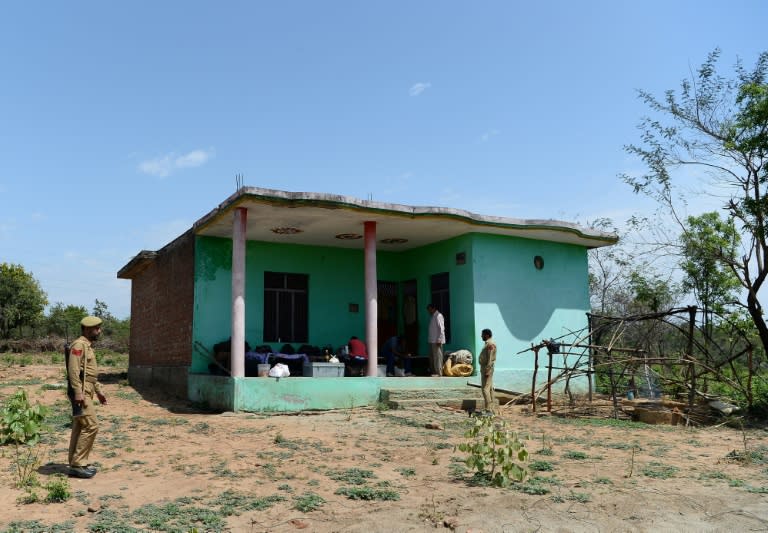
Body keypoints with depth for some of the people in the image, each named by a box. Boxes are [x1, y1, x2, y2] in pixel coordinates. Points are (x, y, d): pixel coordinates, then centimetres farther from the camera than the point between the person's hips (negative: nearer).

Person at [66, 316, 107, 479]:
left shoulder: (88, 346, 18)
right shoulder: (79, 345, -13)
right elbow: (73, 370, -21)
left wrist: (98, 391, 25)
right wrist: (78, 393, -26)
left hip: (86, 392, 10)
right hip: (81, 392, -10)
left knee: (80, 427, 11)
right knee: (91, 426, -11)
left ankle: (76, 465, 16)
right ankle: (78, 464, -6)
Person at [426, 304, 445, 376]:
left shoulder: (438, 316, -10)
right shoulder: (433, 316, 19)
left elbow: (441, 328, -16)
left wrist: (439, 340, -20)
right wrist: (429, 339, 14)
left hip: (437, 341, -10)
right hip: (432, 340, 10)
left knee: (437, 357, -8)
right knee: (432, 357, 11)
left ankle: (438, 373, -7)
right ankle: (433, 371, 16)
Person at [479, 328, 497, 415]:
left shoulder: (490, 344, -16)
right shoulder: (488, 343, 16)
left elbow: (490, 359, -22)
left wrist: (487, 370, -24)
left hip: (487, 368, -11)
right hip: (485, 368, 11)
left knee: (485, 389, -12)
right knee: (490, 389, 11)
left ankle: (489, 410, -14)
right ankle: (492, 409, 14)